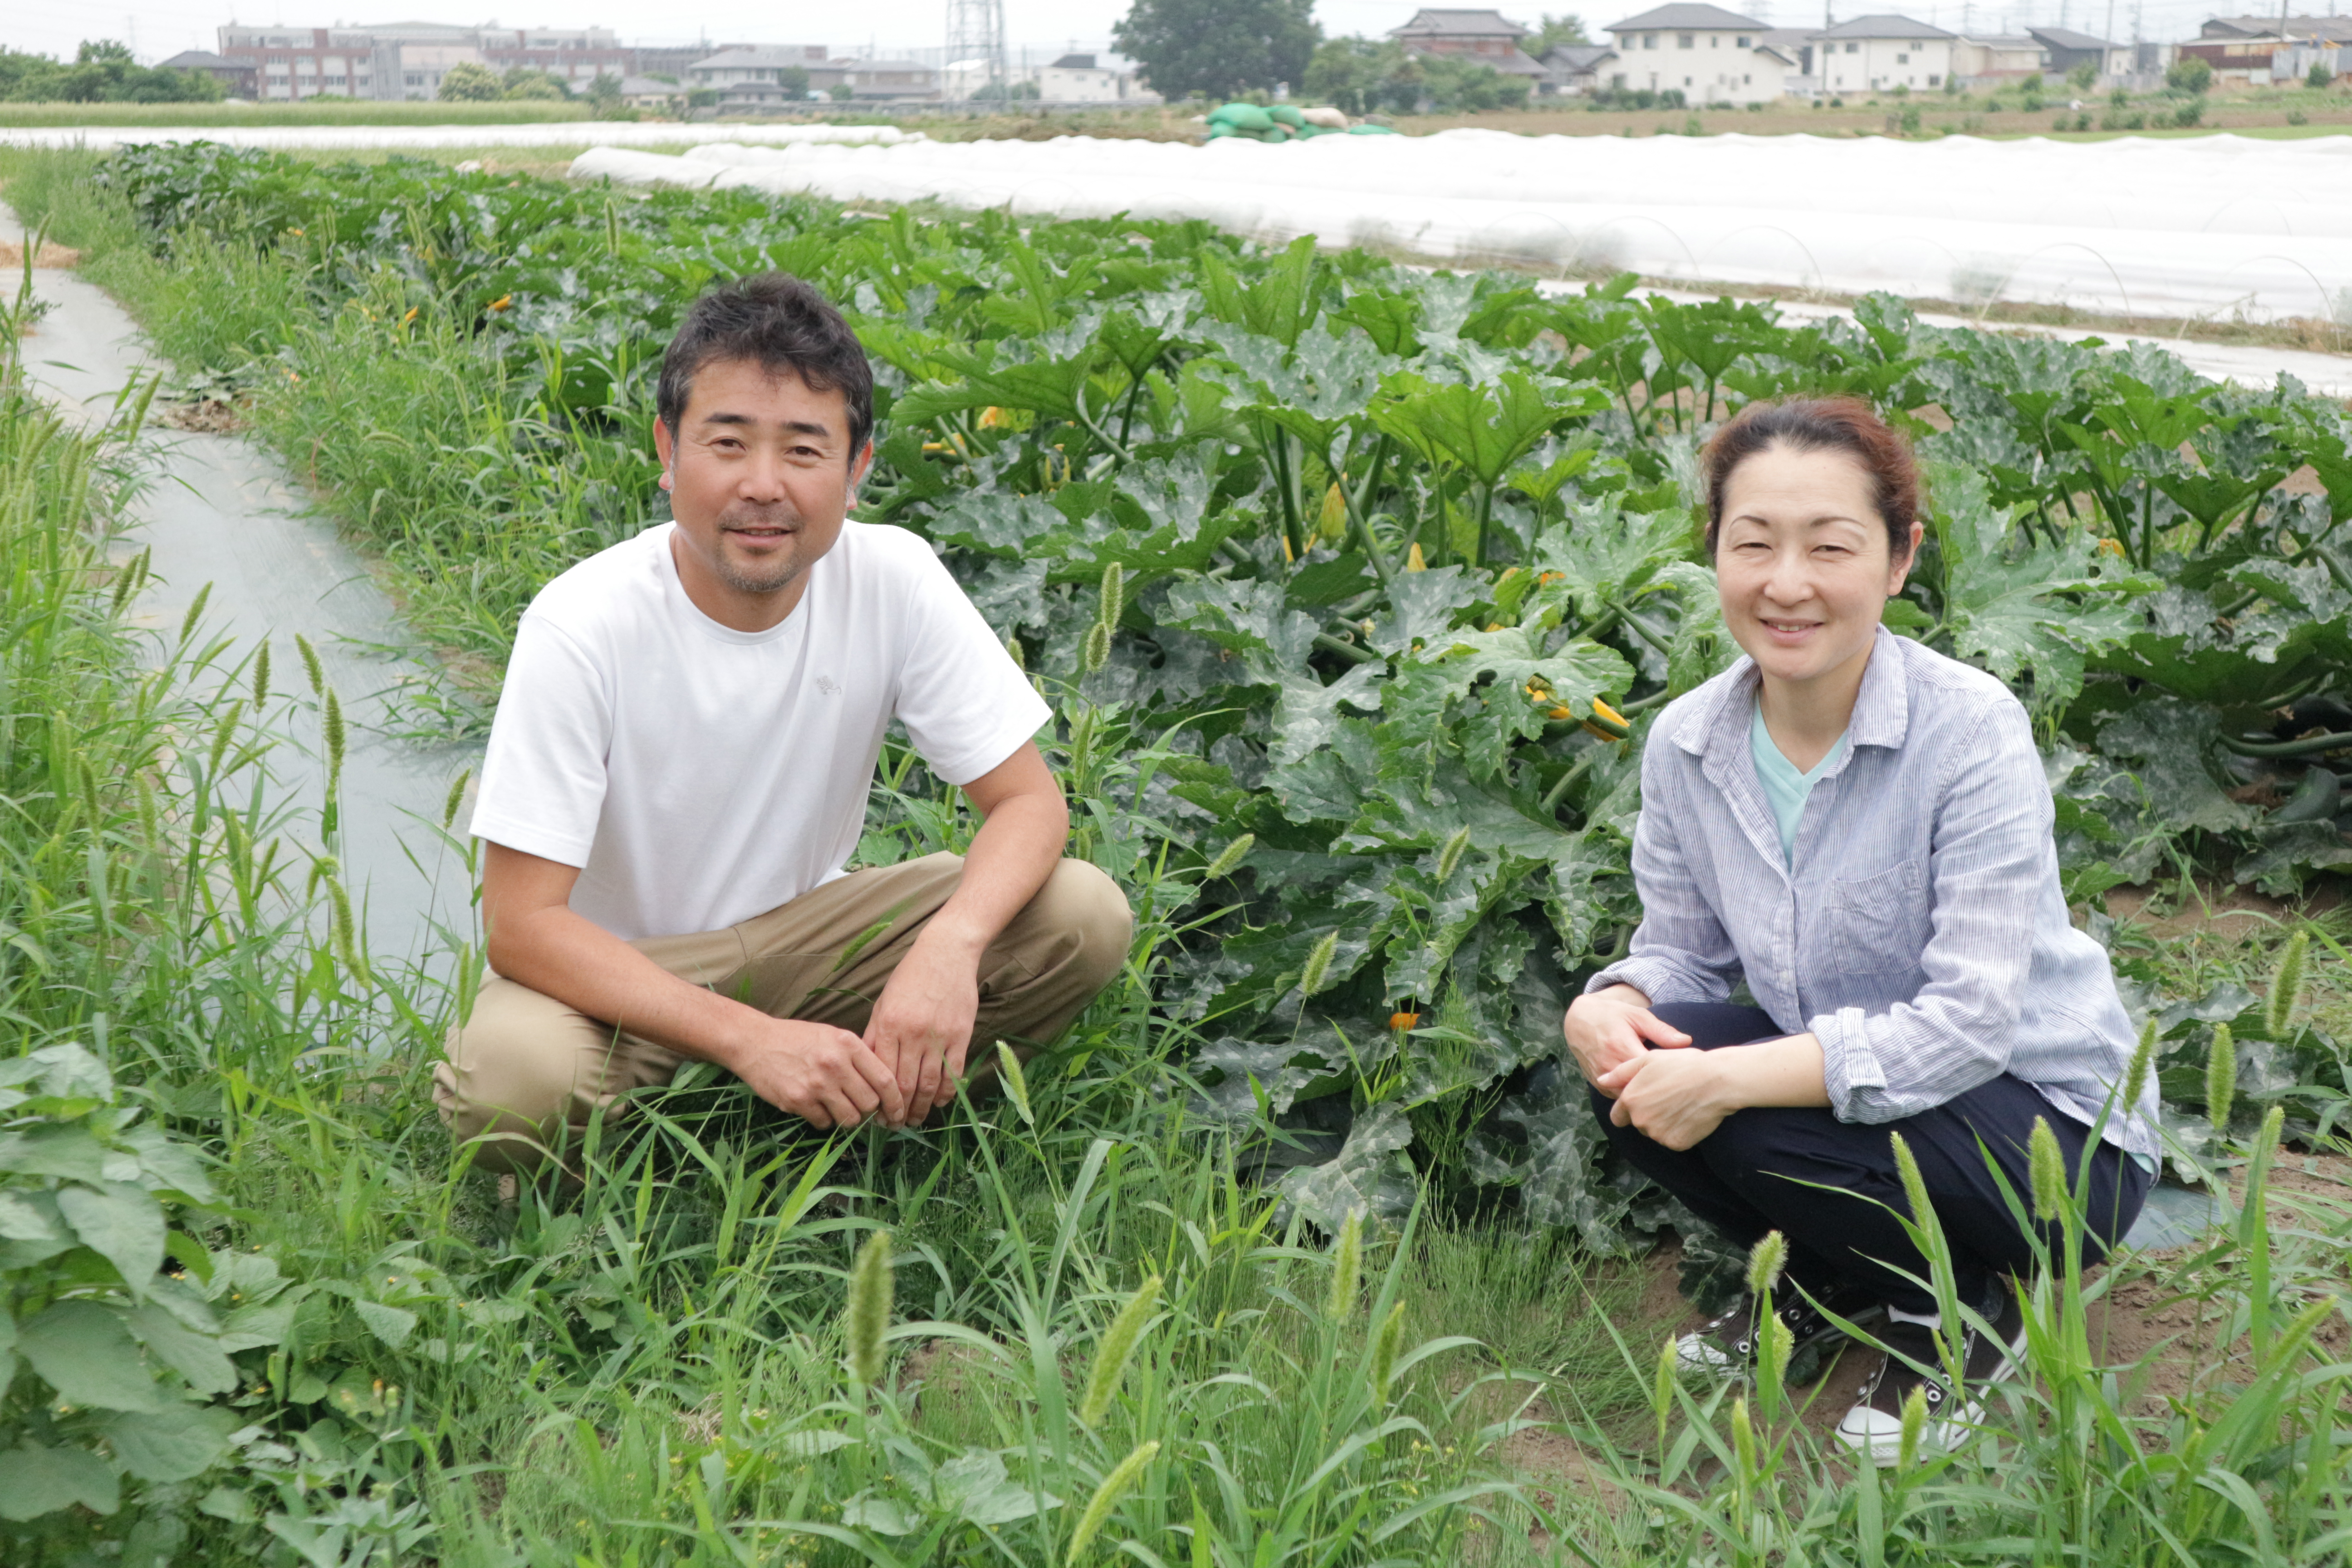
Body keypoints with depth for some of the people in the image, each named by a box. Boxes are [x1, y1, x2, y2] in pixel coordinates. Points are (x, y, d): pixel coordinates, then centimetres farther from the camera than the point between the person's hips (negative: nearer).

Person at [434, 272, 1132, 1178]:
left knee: (1085, 916, -19)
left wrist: (949, 945, -34)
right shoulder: (581, 628, -24)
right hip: (618, 969, -2)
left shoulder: (893, 581, -16)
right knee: (511, 1079, -36)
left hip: (804, 933, 3)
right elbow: (522, 924, -24)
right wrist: (746, 1038, -36)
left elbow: (1029, 801, -12)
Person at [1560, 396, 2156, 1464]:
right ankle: (1832, 1282, 8)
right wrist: (1612, 1004, -20)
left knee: (1742, 1123, -30)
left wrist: (1730, 1079, -34)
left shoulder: (1972, 730, -23)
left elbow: (1970, 1022, -27)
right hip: (1856, 1082, 6)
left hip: (2055, 1131, -6)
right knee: (1636, 1078, -20)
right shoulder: (1687, 742, -6)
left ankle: (1964, 1305, 0)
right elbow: (1682, 947, 5)